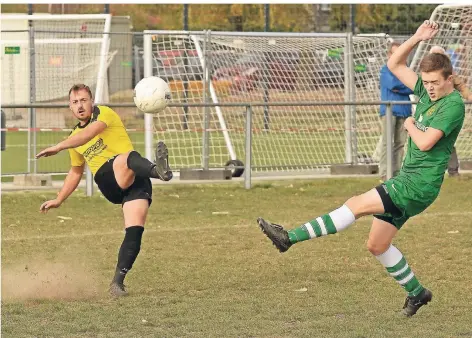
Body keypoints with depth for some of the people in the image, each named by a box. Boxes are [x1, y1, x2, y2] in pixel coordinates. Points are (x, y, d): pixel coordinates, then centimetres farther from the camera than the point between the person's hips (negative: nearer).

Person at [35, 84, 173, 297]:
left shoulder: (103, 113, 4)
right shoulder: (74, 138, 23)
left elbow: (90, 133, -17)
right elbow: (76, 172, 39)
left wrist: (58, 147, -23)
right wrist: (59, 200, 39)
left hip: (134, 179, -3)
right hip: (108, 183, 3)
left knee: (135, 231, -23)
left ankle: (117, 282, -15)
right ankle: (158, 170, -71)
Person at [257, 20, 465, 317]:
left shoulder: (454, 104, -15)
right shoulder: (427, 92, 11)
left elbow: (425, 142, -24)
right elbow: (394, 65, 16)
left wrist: (411, 125, -4)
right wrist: (417, 39, 4)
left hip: (420, 184, -10)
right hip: (408, 180, 10)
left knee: (357, 205, -16)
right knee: (377, 245, 11)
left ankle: (290, 237, -20)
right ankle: (416, 293, 24)